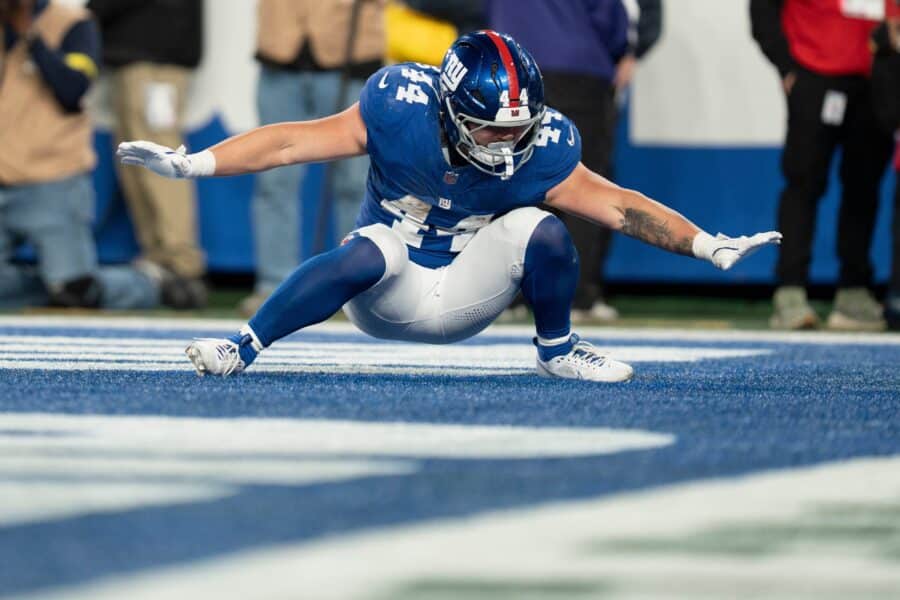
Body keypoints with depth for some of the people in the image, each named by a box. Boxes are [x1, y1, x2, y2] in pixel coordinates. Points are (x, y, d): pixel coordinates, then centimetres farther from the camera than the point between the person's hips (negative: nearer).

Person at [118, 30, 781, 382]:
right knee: (370, 251, -36)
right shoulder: (398, 109, -21)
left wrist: (708, 245, -12)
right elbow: (294, 142, -21)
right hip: (388, 300, -2)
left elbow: (616, 204, -7)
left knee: (541, 231, -23)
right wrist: (192, 164, -28)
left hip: (468, 297, 2)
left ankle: (557, 350, 2)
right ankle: (244, 346, -27)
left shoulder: (540, 152, -16)